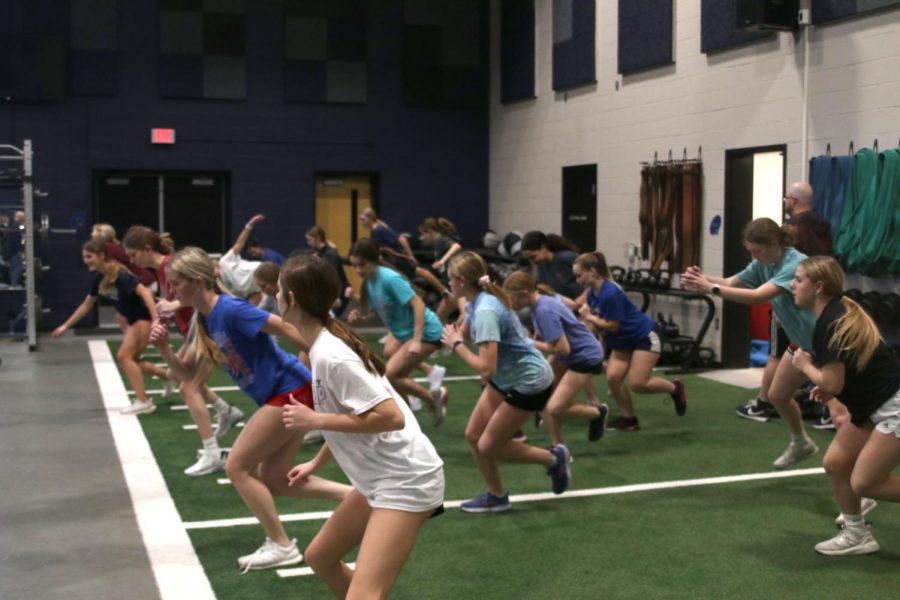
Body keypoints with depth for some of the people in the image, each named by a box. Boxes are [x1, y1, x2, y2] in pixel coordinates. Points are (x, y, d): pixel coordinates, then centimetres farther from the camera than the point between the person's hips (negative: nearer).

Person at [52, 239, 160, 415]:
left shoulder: (120, 275, -24)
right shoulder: (98, 278, 3)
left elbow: (144, 292, -32)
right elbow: (87, 305, 15)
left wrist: (156, 319, -43)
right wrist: (65, 325, 18)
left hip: (145, 316, -9)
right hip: (133, 318, 9)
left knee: (123, 356, -12)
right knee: (130, 359, 11)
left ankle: (143, 402, -9)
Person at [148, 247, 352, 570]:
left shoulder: (230, 310, -19)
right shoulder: (205, 321, 9)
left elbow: (286, 329, -20)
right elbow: (188, 374, 14)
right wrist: (164, 349, -5)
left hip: (291, 391, -10)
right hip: (283, 396, 10)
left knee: (237, 467, -3)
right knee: (274, 481, 13)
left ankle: (281, 546, 7)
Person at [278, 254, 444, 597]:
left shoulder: (330, 356, -22)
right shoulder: (325, 346, 7)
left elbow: (391, 416, -26)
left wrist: (315, 420, -20)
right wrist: (316, 464, 27)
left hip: (405, 481, -10)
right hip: (380, 478, 10)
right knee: (320, 557, 23)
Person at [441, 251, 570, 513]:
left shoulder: (485, 312, -30)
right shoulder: (478, 301, -2)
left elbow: (486, 369, -34)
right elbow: (462, 333, 15)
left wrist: (457, 344, -22)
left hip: (530, 382, -9)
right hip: (506, 378, 9)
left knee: (488, 446, -1)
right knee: (473, 435, 7)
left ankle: (554, 459, 15)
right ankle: (496, 496, 24)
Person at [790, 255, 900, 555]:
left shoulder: (830, 324, -22)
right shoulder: (838, 312, 9)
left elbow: (832, 383, -23)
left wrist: (805, 365, -4)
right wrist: (828, 387, 6)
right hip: (874, 405, 10)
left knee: (864, 483, -7)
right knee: (835, 463, 7)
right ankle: (857, 534, 20)